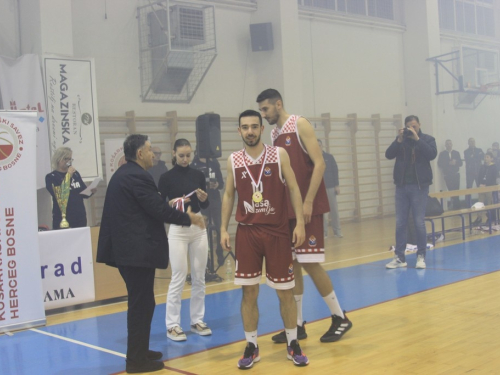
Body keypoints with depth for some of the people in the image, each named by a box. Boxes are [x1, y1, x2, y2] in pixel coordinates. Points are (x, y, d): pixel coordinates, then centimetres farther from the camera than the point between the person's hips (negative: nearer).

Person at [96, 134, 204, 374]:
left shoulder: (123, 174, 15)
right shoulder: (136, 176, -17)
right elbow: (158, 209, -19)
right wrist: (188, 218, -7)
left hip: (127, 248, 11)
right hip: (138, 250, -11)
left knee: (140, 303, 19)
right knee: (141, 304, -1)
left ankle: (139, 351, 29)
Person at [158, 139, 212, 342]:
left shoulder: (198, 175, 6)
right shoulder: (166, 177, -5)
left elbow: (205, 206, 10)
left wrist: (204, 198, -12)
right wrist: (171, 203, -22)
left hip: (198, 228, 4)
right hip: (177, 230, -4)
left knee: (199, 277, 8)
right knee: (178, 278, -5)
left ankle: (197, 320, 19)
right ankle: (172, 325, 4)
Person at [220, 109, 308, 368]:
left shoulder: (279, 155, -2)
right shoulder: (233, 161, 4)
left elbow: (293, 188, -2)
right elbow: (229, 195, 10)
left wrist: (299, 223, -9)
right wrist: (224, 228, 2)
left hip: (277, 231, -1)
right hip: (247, 232, 1)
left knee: (285, 291, 6)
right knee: (248, 292, 3)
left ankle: (293, 345, 21)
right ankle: (251, 347, 17)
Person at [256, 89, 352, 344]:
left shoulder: (300, 125, -7)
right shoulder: (274, 135, 15)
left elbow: (319, 163, -14)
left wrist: (308, 202, -19)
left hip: (308, 206, -7)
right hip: (287, 208, 7)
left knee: (310, 263, -7)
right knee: (291, 264, 7)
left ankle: (340, 318, 8)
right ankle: (297, 324, 15)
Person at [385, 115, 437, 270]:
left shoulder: (427, 139, 2)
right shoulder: (401, 140, 9)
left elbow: (432, 154, -15)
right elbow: (388, 155, -2)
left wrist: (417, 139, -17)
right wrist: (399, 140, -13)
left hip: (419, 186, -3)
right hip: (402, 186, 3)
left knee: (419, 222, -1)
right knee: (400, 222, 3)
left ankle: (421, 256, 8)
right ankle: (399, 257, 8)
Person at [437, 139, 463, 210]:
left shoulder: (456, 153, 10)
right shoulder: (442, 154, 4)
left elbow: (460, 163, 5)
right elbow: (439, 164, -5)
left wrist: (455, 162, -16)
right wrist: (449, 163, -16)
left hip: (456, 174, 1)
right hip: (447, 175, -1)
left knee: (456, 191, -5)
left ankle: (456, 206, 1)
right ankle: (456, 206, 1)